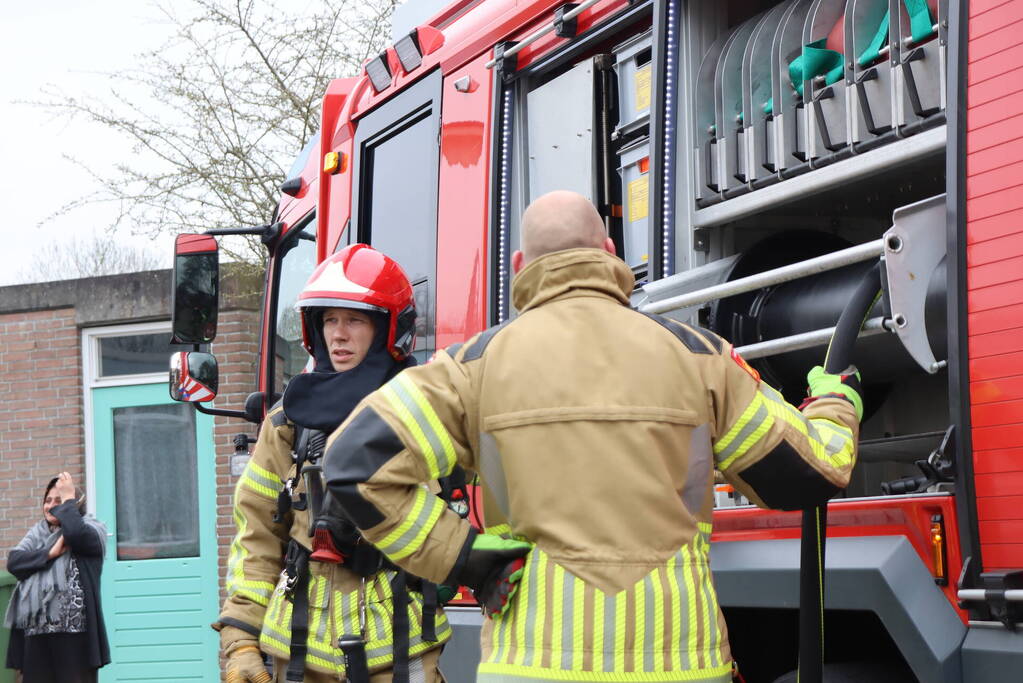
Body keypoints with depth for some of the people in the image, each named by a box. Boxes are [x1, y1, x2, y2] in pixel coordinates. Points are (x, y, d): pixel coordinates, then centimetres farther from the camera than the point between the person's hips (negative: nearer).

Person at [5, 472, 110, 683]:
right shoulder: (38, 533, 19)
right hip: (36, 629, 5)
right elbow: (13, 561, 4)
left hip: (73, 628, -5)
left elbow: (76, 533, -19)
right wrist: (50, 552, -8)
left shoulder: (91, 527, 5)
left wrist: (68, 499, -5)